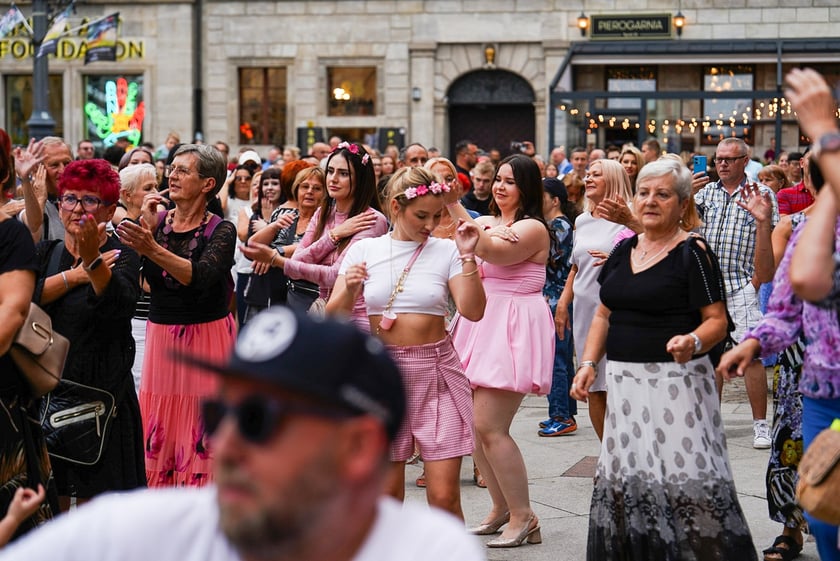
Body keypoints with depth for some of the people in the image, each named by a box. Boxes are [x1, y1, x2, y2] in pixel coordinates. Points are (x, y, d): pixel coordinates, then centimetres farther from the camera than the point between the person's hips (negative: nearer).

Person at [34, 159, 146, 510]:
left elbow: (121, 305, -23)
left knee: (93, 500, -2)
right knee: (51, 504, 6)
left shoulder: (120, 256, -1)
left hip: (101, 390, -4)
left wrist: (92, 260, -37)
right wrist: (75, 275, -12)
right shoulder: (45, 253, 12)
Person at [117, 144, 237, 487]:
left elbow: (201, 277, -24)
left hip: (208, 338, -4)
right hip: (161, 339, 4)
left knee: (202, 436, -5)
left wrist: (153, 249, -36)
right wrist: (147, 226, -12)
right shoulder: (157, 221, 8)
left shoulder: (220, 231, -5)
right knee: (158, 436, 3)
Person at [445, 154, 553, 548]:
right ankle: (501, 507, 22)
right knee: (476, 424, 8)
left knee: (489, 427, -12)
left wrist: (454, 207, -21)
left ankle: (523, 517, -2)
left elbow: (493, 252, -24)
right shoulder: (486, 222, 15)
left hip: (512, 332, -8)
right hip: (480, 326, 8)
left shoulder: (532, 228, -8)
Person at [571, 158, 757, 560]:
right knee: (624, 475, 6)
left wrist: (693, 341, -28)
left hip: (676, 380, -6)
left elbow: (718, 320, -8)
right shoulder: (623, 249, 14)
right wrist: (588, 364, 8)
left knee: (686, 474, -12)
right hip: (625, 381, 7)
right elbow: (604, 315, 19)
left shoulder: (692, 252, -5)